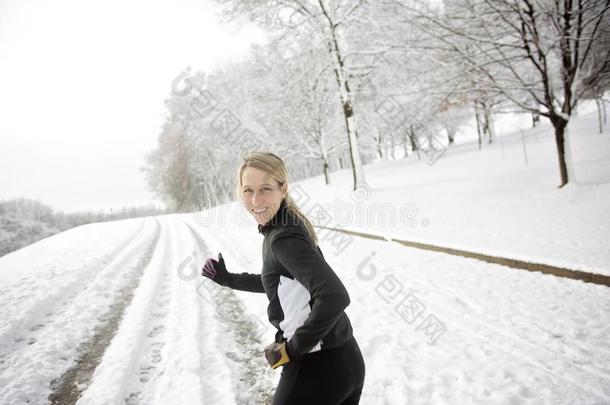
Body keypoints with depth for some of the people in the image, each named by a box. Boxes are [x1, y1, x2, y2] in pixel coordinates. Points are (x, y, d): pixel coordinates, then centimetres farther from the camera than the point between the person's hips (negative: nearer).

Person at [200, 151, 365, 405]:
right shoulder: (278, 230, 6)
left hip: (319, 368, -9)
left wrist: (292, 349, -21)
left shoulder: (283, 237, -22)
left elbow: (334, 297, -32)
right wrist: (227, 278, 23)